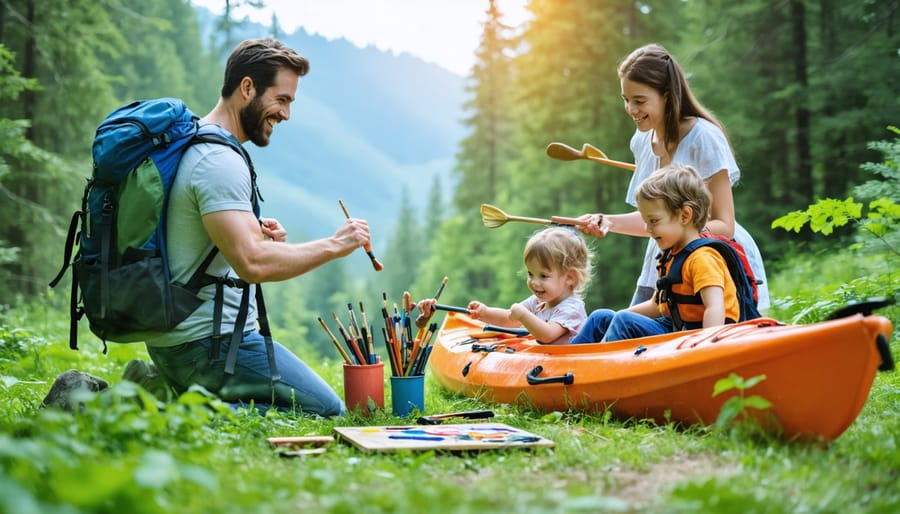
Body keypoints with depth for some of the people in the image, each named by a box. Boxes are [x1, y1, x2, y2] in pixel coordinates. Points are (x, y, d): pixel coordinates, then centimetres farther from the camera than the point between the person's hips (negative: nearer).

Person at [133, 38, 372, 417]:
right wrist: (333, 245, -18)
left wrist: (254, 233, 11)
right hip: (210, 341, -10)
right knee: (329, 412, -3)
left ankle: (163, 394, 11)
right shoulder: (220, 161, -19)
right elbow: (252, 264, -29)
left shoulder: (190, 146, 14)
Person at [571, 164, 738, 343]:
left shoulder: (702, 259, -18)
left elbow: (715, 309, -30)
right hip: (670, 327, 10)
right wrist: (616, 317, 16)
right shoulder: (671, 256, 15)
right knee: (601, 318, 10)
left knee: (625, 322, -27)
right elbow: (656, 306, 23)